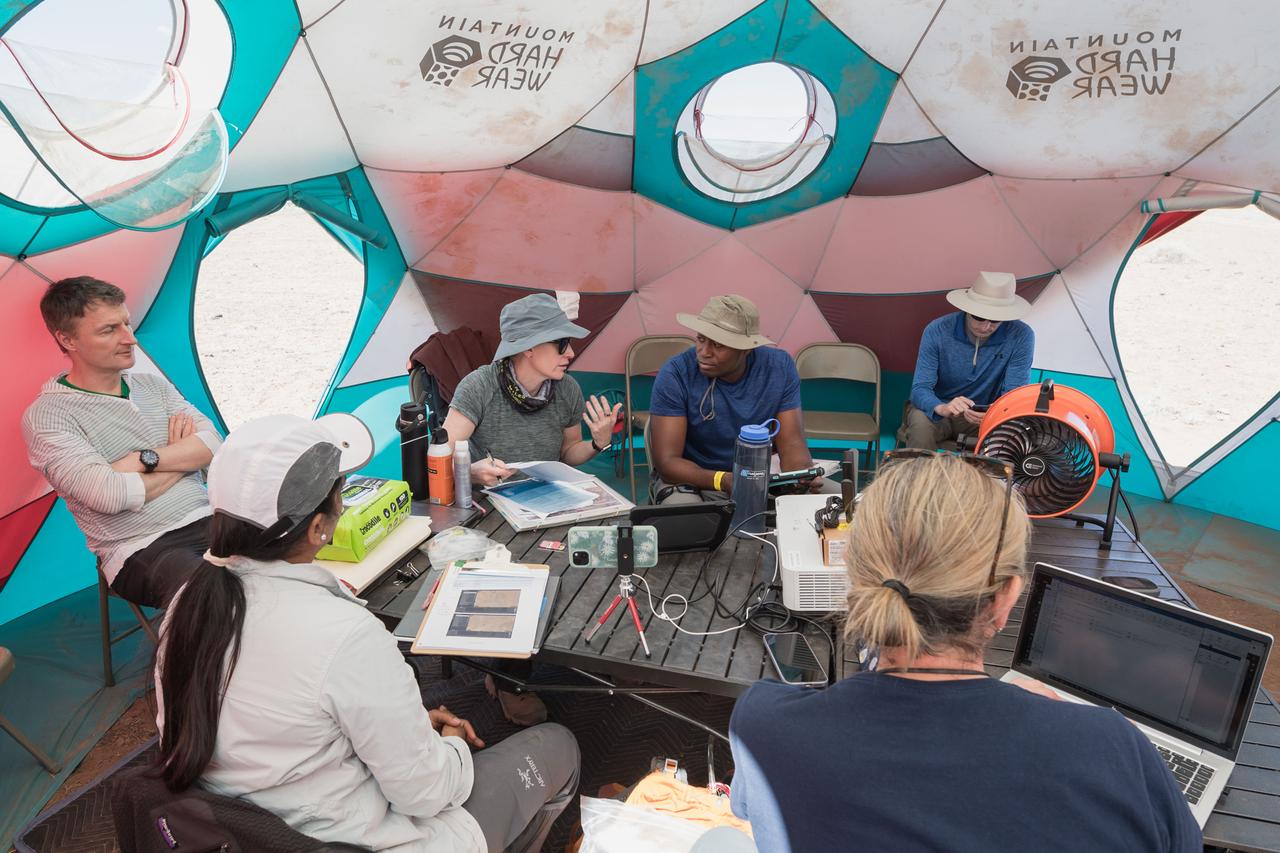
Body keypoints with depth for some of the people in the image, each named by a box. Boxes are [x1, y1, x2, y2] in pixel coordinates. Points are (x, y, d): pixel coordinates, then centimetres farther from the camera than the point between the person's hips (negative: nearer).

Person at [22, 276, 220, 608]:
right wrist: (182, 457, -1)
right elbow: (109, 496, -15)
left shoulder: (154, 385, 17)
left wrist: (144, 460, -10)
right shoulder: (45, 415, -2)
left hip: (206, 522, 6)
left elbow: (213, 443, 4)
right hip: (140, 550, -5)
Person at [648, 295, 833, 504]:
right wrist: (723, 480, -39)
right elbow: (667, 461, -22)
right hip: (693, 477, -4)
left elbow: (791, 443, -6)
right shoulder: (675, 375, -21)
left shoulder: (779, 367, -9)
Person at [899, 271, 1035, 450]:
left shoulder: (1021, 336, -16)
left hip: (985, 416, 1)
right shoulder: (937, 331, -18)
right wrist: (941, 408, -46)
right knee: (921, 422, -35)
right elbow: (920, 388, -21)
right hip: (937, 411, -1)